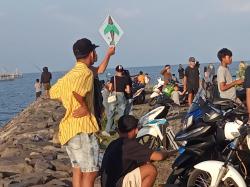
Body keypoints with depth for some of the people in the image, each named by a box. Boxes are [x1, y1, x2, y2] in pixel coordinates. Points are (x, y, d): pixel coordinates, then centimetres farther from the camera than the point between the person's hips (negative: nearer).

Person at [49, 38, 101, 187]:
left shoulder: (69, 75, 16)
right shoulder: (86, 72, -11)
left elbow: (52, 92, 29)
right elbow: (76, 90, -32)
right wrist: (85, 106, -15)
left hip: (68, 128, 9)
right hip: (82, 128, -9)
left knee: (78, 169, 15)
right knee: (90, 172, -7)